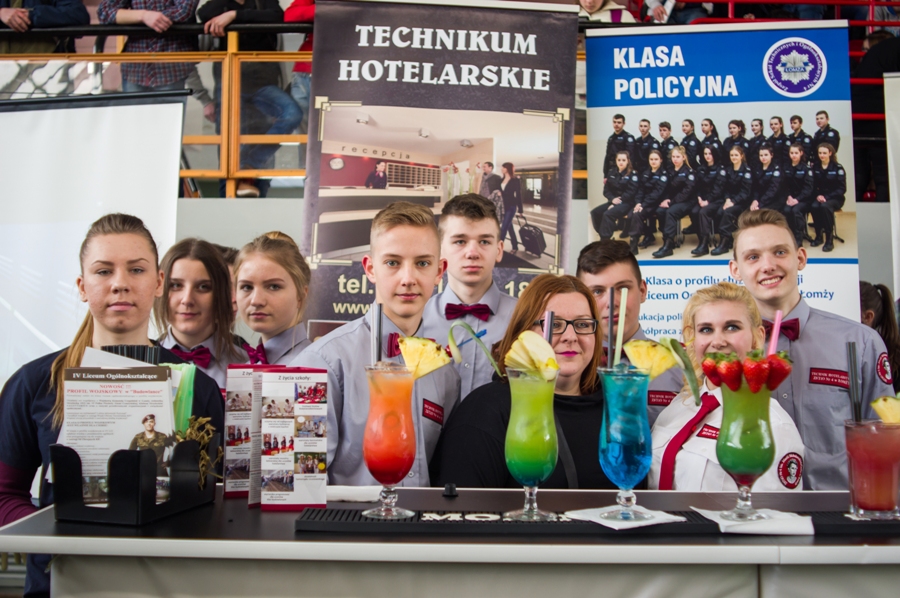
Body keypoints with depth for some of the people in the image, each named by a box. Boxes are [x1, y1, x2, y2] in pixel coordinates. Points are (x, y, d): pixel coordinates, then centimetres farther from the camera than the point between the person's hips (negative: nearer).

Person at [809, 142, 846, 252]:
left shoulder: (838, 168, -5)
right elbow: (813, 186, 7)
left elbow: (842, 189, -8)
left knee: (825, 206, -36)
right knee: (814, 206, -31)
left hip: (834, 198, -3)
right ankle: (819, 235, -12)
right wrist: (817, 195, -14)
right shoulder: (815, 167, 6)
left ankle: (829, 239, -27)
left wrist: (827, 197, -20)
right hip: (820, 197, 3)